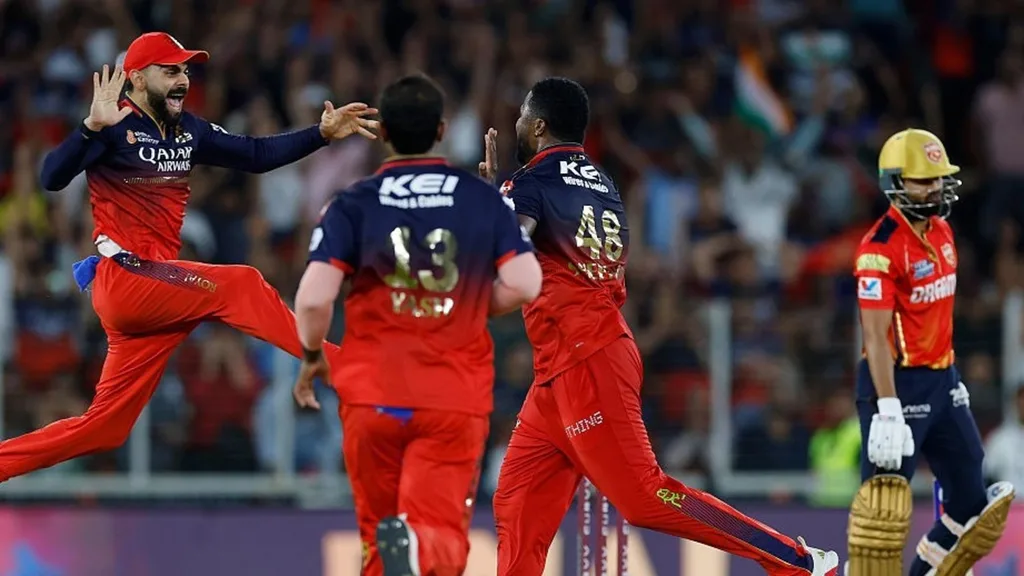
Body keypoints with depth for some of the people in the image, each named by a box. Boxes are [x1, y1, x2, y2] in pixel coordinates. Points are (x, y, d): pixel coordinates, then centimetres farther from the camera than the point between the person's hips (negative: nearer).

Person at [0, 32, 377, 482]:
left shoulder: (187, 131, 14)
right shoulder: (114, 127, -9)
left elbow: (256, 156, 16)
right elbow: (52, 178, -22)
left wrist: (323, 134, 5)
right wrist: (92, 128, -37)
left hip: (153, 285, 8)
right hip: (123, 277, -8)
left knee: (104, 427, 6)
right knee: (240, 286, -19)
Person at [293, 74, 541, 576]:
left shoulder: (353, 205, 0)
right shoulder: (485, 200, 4)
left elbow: (313, 300, -10)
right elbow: (524, 285, -5)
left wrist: (312, 356, 10)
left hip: (372, 396, 1)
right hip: (456, 398, 0)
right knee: (442, 535, -7)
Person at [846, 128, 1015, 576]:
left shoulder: (941, 232, 9)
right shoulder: (881, 248, -18)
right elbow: (876, 336, -22)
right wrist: (888, 411, -27)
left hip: (940, 382, 9)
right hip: (898, 382, -9)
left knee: (971, 497, 11)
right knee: (884, 502, -9)